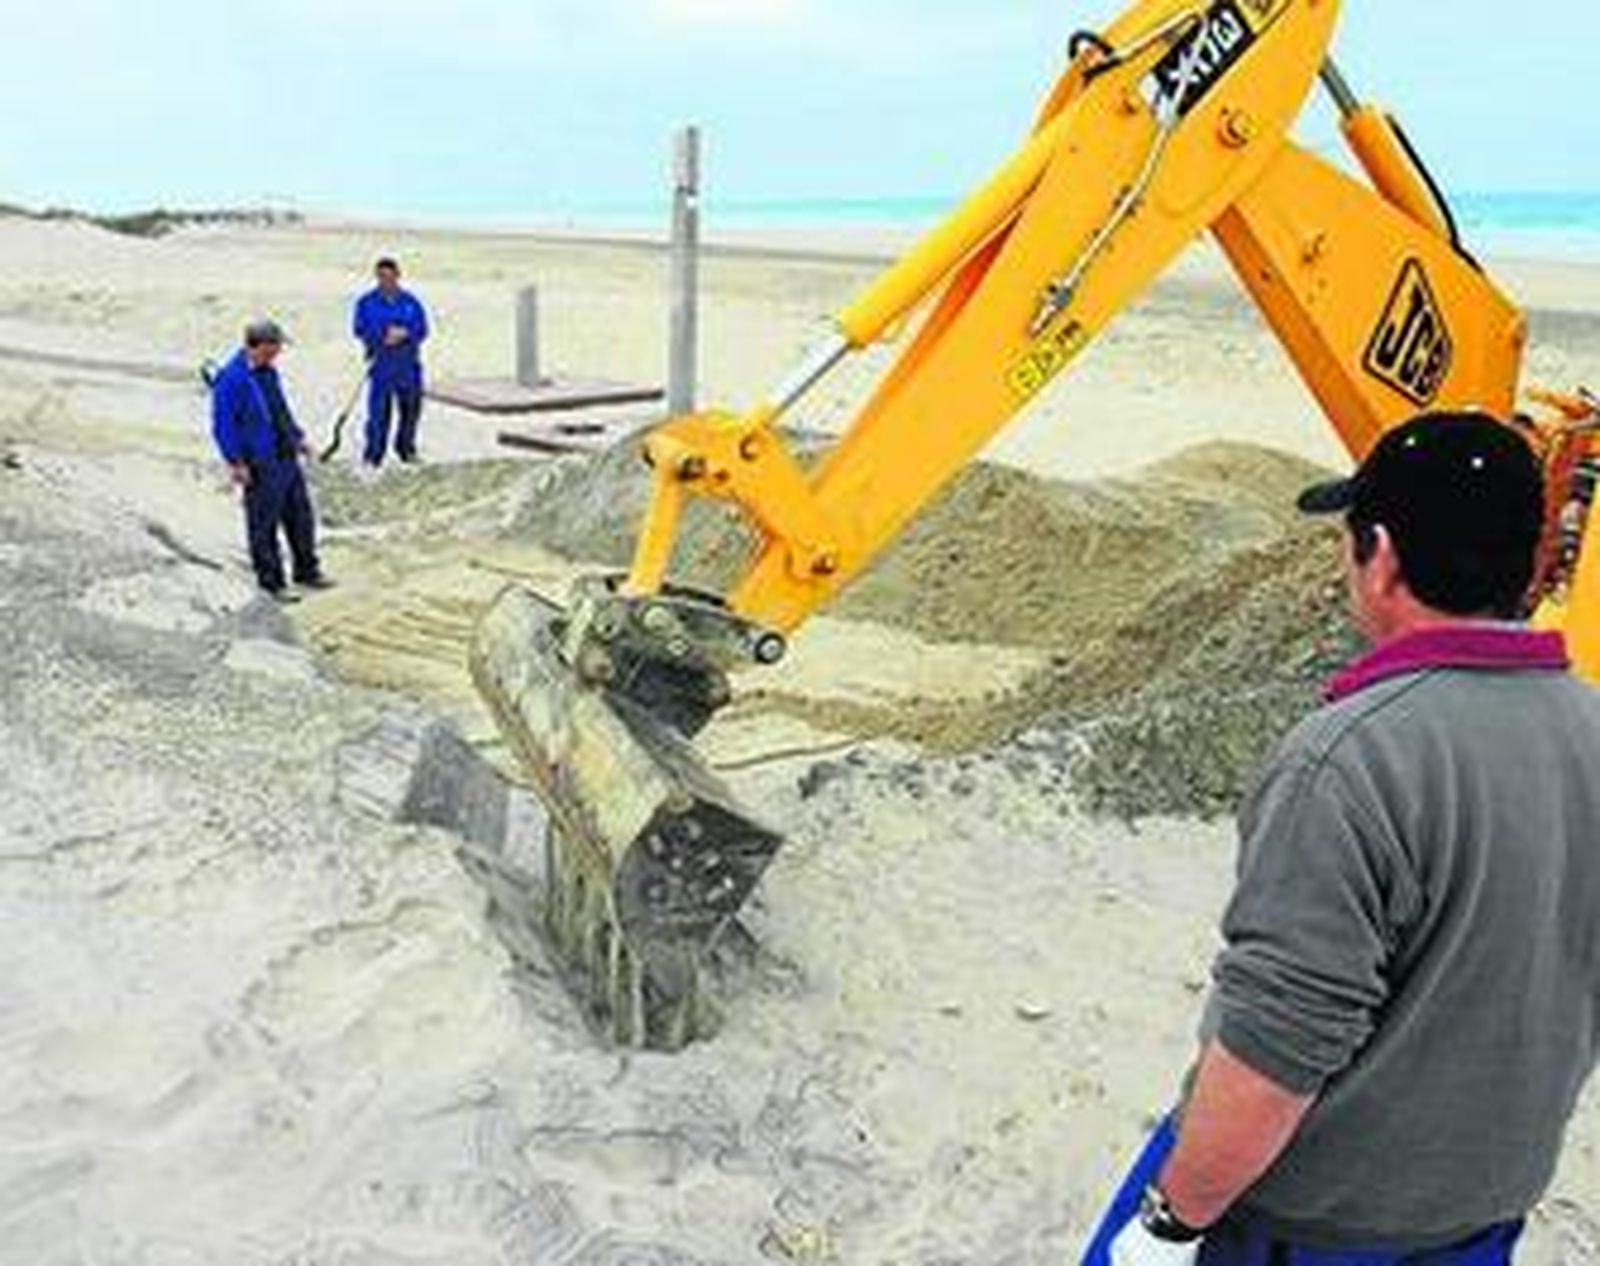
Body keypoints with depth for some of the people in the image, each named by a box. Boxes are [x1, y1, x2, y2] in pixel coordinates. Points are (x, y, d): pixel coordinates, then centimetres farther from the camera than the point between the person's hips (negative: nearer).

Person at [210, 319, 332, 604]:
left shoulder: (268, 371, 8)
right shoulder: (231, 379, -18)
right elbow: (223, 425, -17)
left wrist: (297, 436, 21)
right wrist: (235, 463, -20)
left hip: (287, 458, 8)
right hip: (260, 467, -8)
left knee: (301, 516, 16)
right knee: (264, 525, 5)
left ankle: (306, 571, 31)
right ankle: (271, 581, 18)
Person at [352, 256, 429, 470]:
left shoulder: (411, 302, 6)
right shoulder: (366, 302, 3)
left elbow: (421, 330, 3)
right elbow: (361, 330, -2)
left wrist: (404, 334, -16)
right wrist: (384, 334, -15)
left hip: (408, 364, 3)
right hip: (380, 364, -3)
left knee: (411, 408, 11)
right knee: (379, 410, -8)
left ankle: (406, 448, 30)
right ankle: (373, 454, -2)